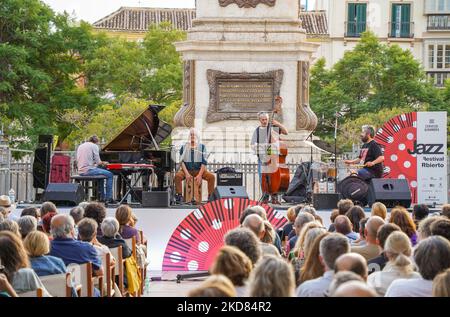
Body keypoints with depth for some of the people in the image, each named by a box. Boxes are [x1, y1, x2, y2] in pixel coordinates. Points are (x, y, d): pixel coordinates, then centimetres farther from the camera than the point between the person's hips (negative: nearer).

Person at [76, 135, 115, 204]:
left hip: (80, 171, 8)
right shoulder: (94, 146, -3)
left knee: (100, 175, 31)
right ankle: (108, 198, 0)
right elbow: (98, 162, -9)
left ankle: (102, 197, 29)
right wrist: (103, 163, 15)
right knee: (110, 175, 3)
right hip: (89, 170, -8)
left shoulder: (80, 146, 18)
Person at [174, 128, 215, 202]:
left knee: (212, 177, -27)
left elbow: (204, 162, -2)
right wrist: (187, 174, -17)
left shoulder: (202, 147, 5)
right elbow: (182, 162, 0)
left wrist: (200, 175, -17)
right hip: (186, 170, 0)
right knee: (177, 176, -33)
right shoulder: (184, 147, 6)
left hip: (199, 170, 0)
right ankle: (179, 196, -28)